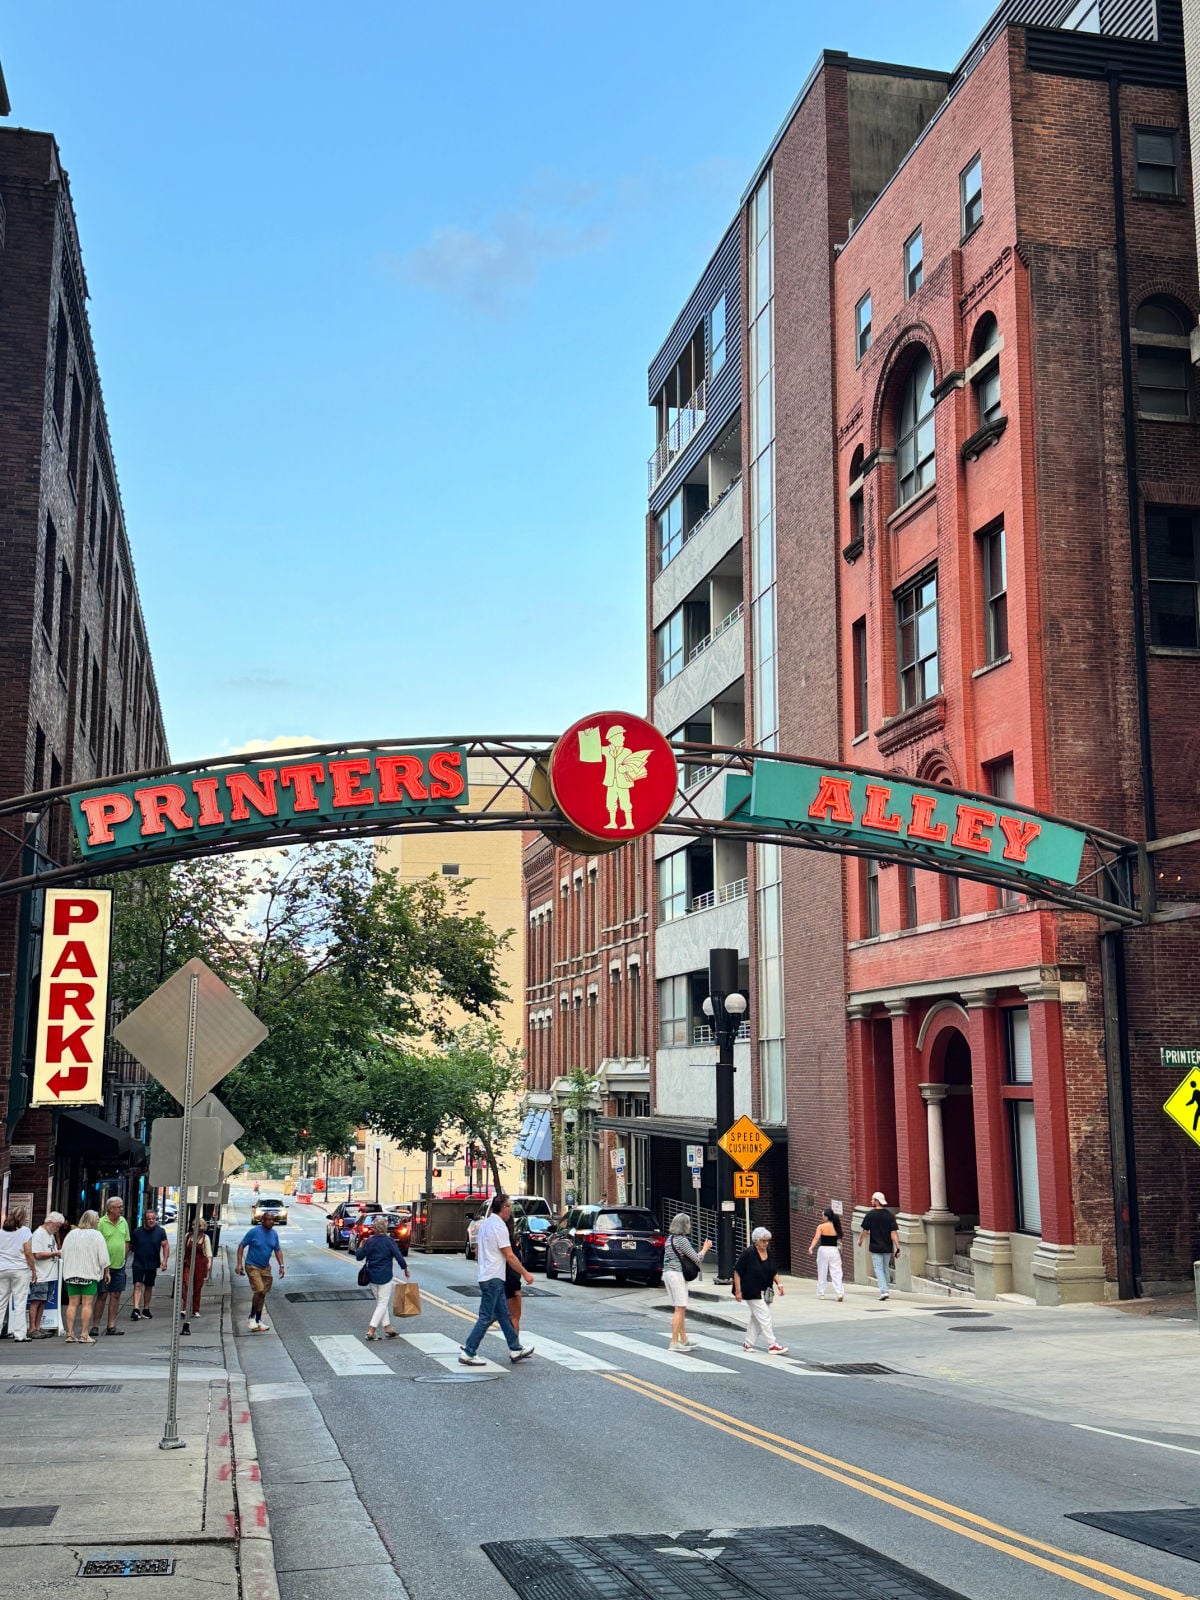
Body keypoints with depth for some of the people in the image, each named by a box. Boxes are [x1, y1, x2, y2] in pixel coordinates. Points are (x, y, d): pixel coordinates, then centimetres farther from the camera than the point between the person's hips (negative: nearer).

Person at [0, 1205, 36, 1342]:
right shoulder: (24, 1231, -6)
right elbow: (28, 1253, -9)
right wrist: (33, 1270, -3)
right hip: (20, 1269, -4)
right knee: (20, 1303, -1)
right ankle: (19, 1334, -1)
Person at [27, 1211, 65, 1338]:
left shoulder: (51, 1234, 17)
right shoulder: (38, 1234, -11)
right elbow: (37, 1255, -18)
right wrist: (55, 1253, -14)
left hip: (50, 1275, 9)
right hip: (40, 1276, -9)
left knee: (43, 1302, 10)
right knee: (36, 1302, -5)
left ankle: (38, 1327, 14)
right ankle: (32, 1329, -3)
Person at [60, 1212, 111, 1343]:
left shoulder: (71, 1234, 9)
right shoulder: (96, 1235, -6)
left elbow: (63, 1254, 14)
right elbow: (103, 1258, -6)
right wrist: (107, 1271, 7)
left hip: (71, 1274, 4)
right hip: (90, 1274, -4)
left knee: (72, 1303, 7)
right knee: (87, 1304, -1)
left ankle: (70, 1334, 5)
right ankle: (84, 1335, -3)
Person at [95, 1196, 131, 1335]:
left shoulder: (123, 1222, 10)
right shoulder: (101, 1223, -9)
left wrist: (124, 1259, 12)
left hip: (119, 1266, 5)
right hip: (105, 1265, -5)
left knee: (116, 1295, 5)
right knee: (103, 1296, -3)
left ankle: (111, 1326, 11)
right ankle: (96, 1326, 5)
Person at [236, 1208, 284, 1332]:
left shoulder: (274, 1234, 3)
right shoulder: (254, 1231, -14)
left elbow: (278, 1250, 12)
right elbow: (241, 1246, -8)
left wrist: (281, 1266, 2)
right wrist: (239, 1264, -14)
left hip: (265, 1267, 6)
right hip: (252, 1266, -6)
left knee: (262, 1294, 9)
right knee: (259, 1290, -18)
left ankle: (258, 1320, 21)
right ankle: (252, 1318, -1)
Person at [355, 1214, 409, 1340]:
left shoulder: (369, 1241, -2)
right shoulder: (389, 1241, -11)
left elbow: (359, 1257, 4)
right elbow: (399, 1257, -11)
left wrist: (360, 1245, 21)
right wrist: (405, 1269, 5)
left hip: (372, 1276, 4)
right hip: (385, 1276, -4)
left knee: (381, 1302, 18)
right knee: (383, 1303, 2)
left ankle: (387, 1327, 20)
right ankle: (371, 1330, -6)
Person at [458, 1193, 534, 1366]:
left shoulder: (485, 1223, 13)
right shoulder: (499, 1226, -16)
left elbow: (477, 1250, 20)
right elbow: (509, 1256, -15)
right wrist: (525, 1273, -8)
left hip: (486, 1276, 10)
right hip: (494, 1278, -10)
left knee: (503, 1315, 14)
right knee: (486, 1317, -6)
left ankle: (516, 1349, 19)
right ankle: (468, 1353, -5)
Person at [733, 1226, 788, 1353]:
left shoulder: (769, 1254, 6)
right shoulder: (748, 1254, -15)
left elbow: (774, 1272, 17)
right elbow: (737, 1272, -12)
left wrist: (778, 1284, 2)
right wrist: (738, 1290, -15)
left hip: (765, 1292, 7)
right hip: (752, 1292, -7)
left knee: (756, 1318, 13)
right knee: (765, 1317, -9)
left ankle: (748, 1343, 25)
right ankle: (772, 1345, -6)